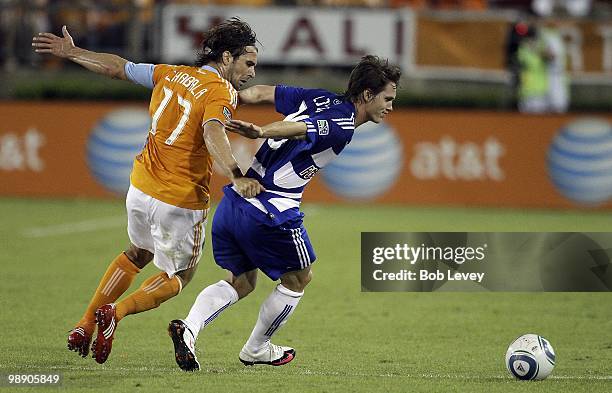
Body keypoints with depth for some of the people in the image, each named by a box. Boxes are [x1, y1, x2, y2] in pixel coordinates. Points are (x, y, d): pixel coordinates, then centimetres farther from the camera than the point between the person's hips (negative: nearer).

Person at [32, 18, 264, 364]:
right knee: (180, 276, 15)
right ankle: (117, 312, -10)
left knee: (138, 254, 32)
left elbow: (117, 67, 16)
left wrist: (71, 52, 30)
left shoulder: (171, 74, 6)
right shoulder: (223, 92, -15)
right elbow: (212, 131, -35)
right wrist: (236, 177, -50)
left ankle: (85, 324, 26)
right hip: (182, 202, -7)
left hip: (141, 189, 7)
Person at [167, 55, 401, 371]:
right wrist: (261, 132, -44)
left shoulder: (319, 98, 13)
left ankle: (189, 327, -5)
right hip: (272, 212, -8)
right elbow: (295, 129, -29)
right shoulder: (342, 126, -12)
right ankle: (256, 350, 29)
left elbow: (262, 92, 13)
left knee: (240, 282, 20)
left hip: (233, 203, 8)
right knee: (299, 278, 17)